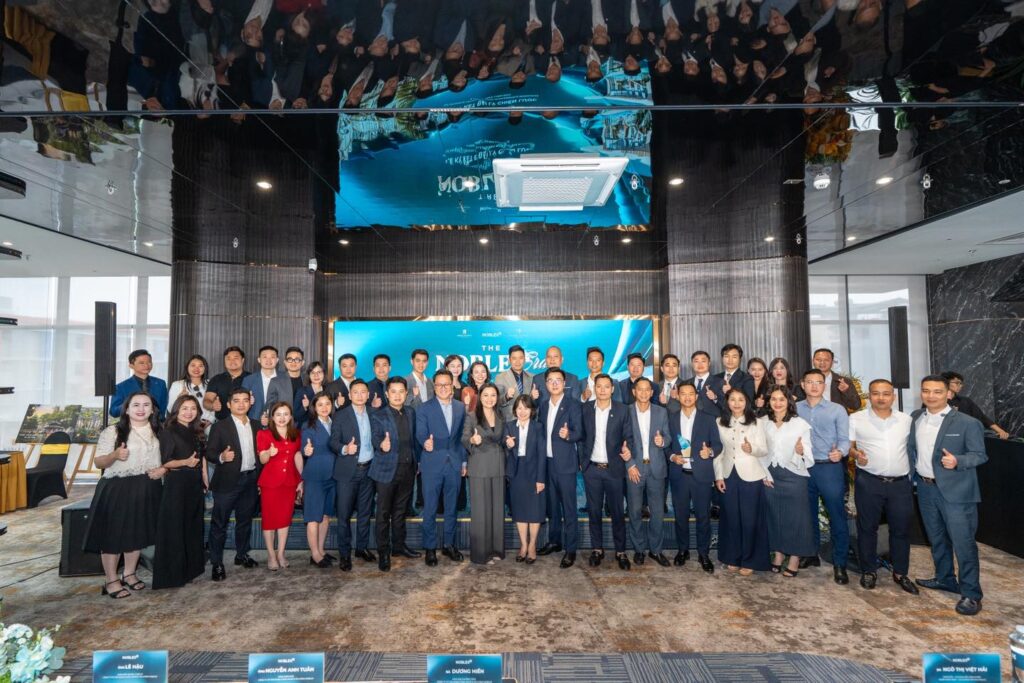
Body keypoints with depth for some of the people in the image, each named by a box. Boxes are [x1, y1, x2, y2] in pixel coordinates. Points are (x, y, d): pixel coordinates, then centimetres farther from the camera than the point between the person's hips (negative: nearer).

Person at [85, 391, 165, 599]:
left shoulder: (158, 433, 7)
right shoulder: (112, 432, -8)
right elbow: (99, 462, -8)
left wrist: (163, 468, -5)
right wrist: (115, 455, -28)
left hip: (147, 489, 5)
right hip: (117, 490, -5)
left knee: (138, 533, 14)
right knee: (113, 534, 2)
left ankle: (129, 574, 30)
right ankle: (111, 580, 16)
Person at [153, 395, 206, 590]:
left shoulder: (196, 432, 11)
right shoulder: (168, 432, -8)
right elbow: (164, 462, -12)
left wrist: (205, 480, 12)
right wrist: (185, 462, -27)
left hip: (195, 484, 7)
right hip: (176, 484, -7)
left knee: (193, 526, 14)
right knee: (174, 528, -1)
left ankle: (191, 567, 27)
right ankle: (172, 573, 8)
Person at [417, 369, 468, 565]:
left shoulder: (461, 407, 8)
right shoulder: (424, 409, -2)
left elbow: (462, 436, 12)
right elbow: (421, 434, -10)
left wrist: (464, 461, 10)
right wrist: (426, 442, -33)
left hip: (454, 464, 3)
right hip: (433, 464, -3)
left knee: (451, 507, 13)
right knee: (430, 509, 4)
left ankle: (449, 545, 26)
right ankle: (430, 548, 17)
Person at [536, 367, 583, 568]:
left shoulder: (572, 406, -6)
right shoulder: (543, 406, 11)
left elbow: (579, 433, -11)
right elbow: (540, 432, 14)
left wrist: (568, 435, -31)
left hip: (565, 463, -5)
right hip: (547, 463, 5)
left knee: (568, 507, 0)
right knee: (551, 505, 15)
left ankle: (570, 550, 7)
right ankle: (554, 541, 29)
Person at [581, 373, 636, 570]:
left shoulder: (621, 410, -2)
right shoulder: (586, 409, 2)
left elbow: (628, 436, 0)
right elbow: (582, 436, 7)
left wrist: (628, 449, -19)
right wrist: (581, 460, 3)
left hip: (614, 468, -1)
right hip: (591, 468, 2)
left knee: (617, 512, 4)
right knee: (594, 511, 9)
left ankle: (620, 551, 18)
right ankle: (597, 549, 22)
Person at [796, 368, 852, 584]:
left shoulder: (837, 410, -1)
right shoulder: (795, 409, 6)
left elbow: (844, 439, -6)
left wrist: (840, 452, -25)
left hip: (830, 468, -3)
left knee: (837, 515, 1)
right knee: (807, 514, 14)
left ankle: (839, 563, 15)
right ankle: (810, 554, 31)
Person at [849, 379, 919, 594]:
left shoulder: (906, 420, 8)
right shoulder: (856, 419, -1)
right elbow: (848, 445, 2)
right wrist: (855, 453, -18)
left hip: (901, 482, 3)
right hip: (868, 482, -2)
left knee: (901, 528, 10)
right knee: (867, 527, 8)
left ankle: (900, 573, 27)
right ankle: (869, 571, 22)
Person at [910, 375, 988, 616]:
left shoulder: (967, 423, -11)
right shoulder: (915, 418, 4)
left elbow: (980, 455, -10)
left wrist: (957, 461, -27)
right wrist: (912, 471, 4)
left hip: (955, 491, -5)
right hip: (925, 488, 5)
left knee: (963, 542, -1)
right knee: (936, 538, 19)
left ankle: (970, 593, 13)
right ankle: (944, 579, 36)